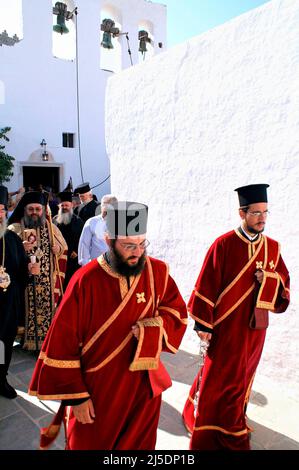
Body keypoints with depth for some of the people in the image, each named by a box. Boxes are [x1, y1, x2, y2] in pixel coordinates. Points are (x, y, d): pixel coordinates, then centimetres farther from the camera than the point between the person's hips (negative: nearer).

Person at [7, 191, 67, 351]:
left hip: (48, 281, 2)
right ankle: (27, 340, 17)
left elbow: (64, 248, 14)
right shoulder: (14, 229, 1)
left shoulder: (51, 227, 9)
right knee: (28, 311, 1)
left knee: (48, 310, 5)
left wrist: (58, 249, -9)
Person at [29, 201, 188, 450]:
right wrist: (76, 395, -9)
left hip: (144, 387, 3)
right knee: (90, 443, 21)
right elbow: (63, 342, -13)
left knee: (139, 443, 23)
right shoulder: (85, 280, -20)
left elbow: (177, 310, 4)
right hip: (96, 391, -2)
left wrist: (153, 326, -17)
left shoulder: (158, 272, -10)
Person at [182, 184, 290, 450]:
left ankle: (231, 421, 45)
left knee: (243, 378, 20)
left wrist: (270, 280, -16)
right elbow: (206, 287, -13)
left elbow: (285, 283, 7)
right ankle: (210, 429, 31)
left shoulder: (273, 248, 1)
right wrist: (203, 324, -12)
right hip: (225, 325, -5)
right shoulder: (223, 245, -14)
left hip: (255, 326, 5)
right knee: (218, 379, 7)